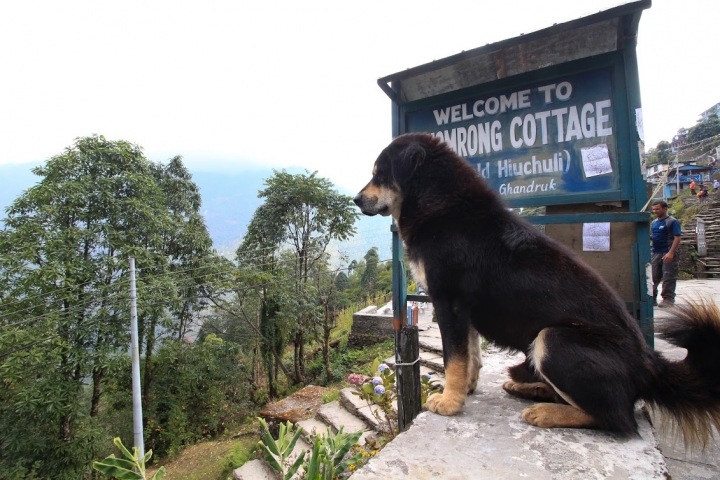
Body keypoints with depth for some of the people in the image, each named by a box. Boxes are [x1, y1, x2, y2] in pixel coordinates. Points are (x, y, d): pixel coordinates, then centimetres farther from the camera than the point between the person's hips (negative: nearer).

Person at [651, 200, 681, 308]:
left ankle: (668, 299, 4)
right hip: (655, 254, 7)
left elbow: (677, 238, -13)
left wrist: (671, 253, -22)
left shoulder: (672, 222, -6)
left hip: (668, 254, -7)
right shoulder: (654, 222, 15)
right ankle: (652, 298, 14)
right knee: (652, 277, 7)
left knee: (668, 278, -3)